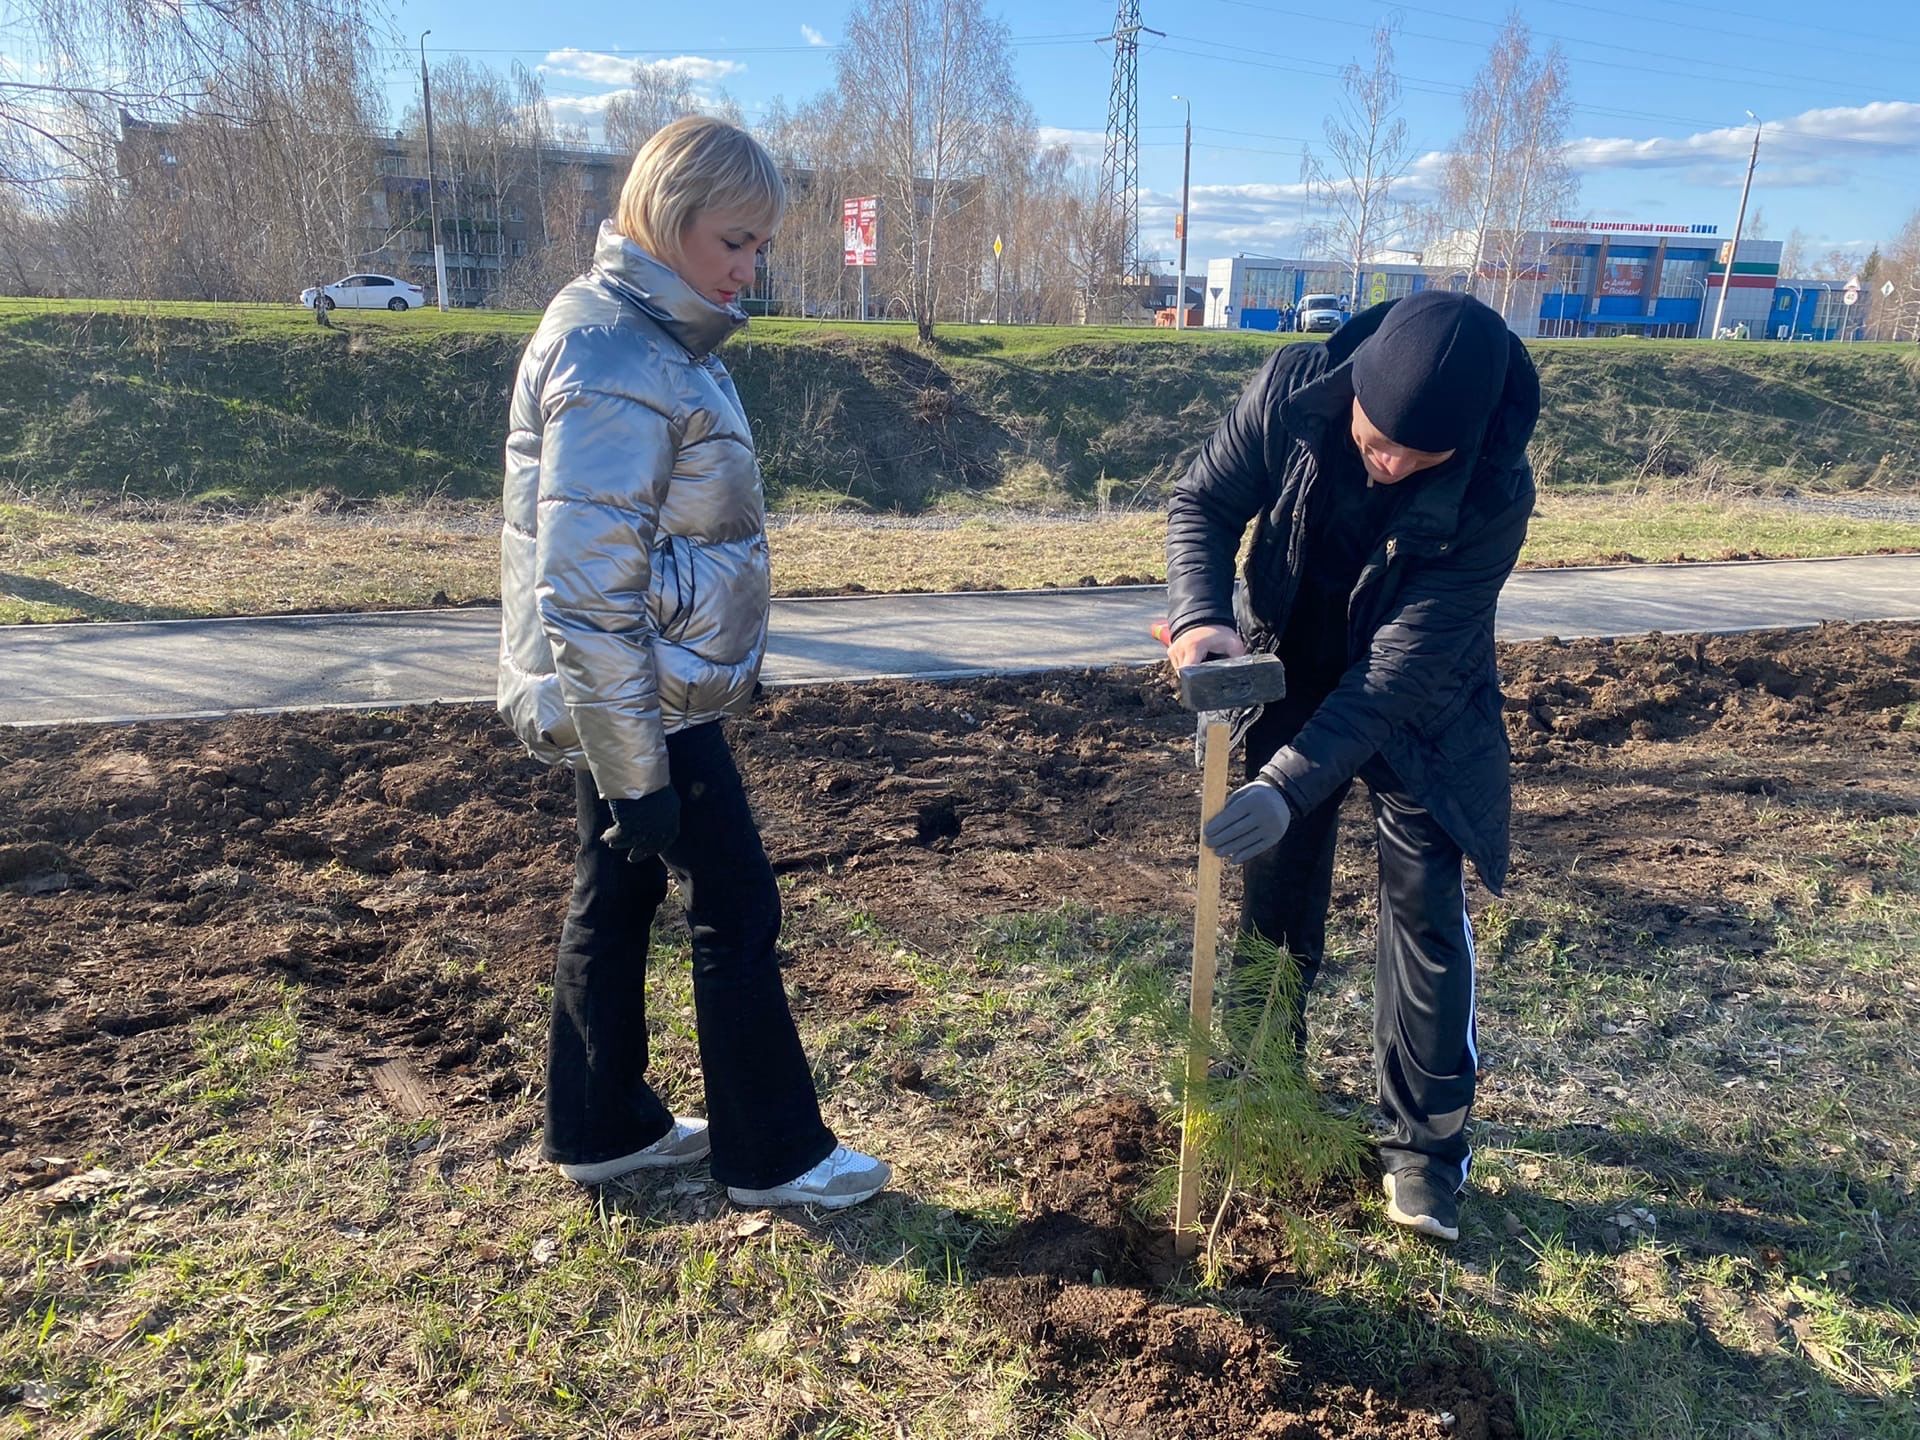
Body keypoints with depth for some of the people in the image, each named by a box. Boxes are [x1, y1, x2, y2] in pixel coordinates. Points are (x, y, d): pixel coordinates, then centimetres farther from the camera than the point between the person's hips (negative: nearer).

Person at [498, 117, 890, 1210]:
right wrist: (634, 775, -22)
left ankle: (604, 1129, 34)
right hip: (639, 709, -9)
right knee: (739, 909, 3)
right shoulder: (614, 363, -22)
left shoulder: (657, 334, 9)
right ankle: (774, 1154, 20)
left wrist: (735, 657, 22)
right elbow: (585, 595, -25)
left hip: (638, 694, 9)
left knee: (617, 897, 17)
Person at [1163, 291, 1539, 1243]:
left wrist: (1289, 786, -41)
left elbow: (1401, 671, -33)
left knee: (1424, 905, -2)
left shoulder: (1493, 495, -32)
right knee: (1275, 886, 13)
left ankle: (1425, 1145, 15)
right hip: (1293, 681, 3)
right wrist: (1201, 616, -31)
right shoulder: (1293, 393, -26)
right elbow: (1203, 502, -12)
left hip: (1416, 713, -2)